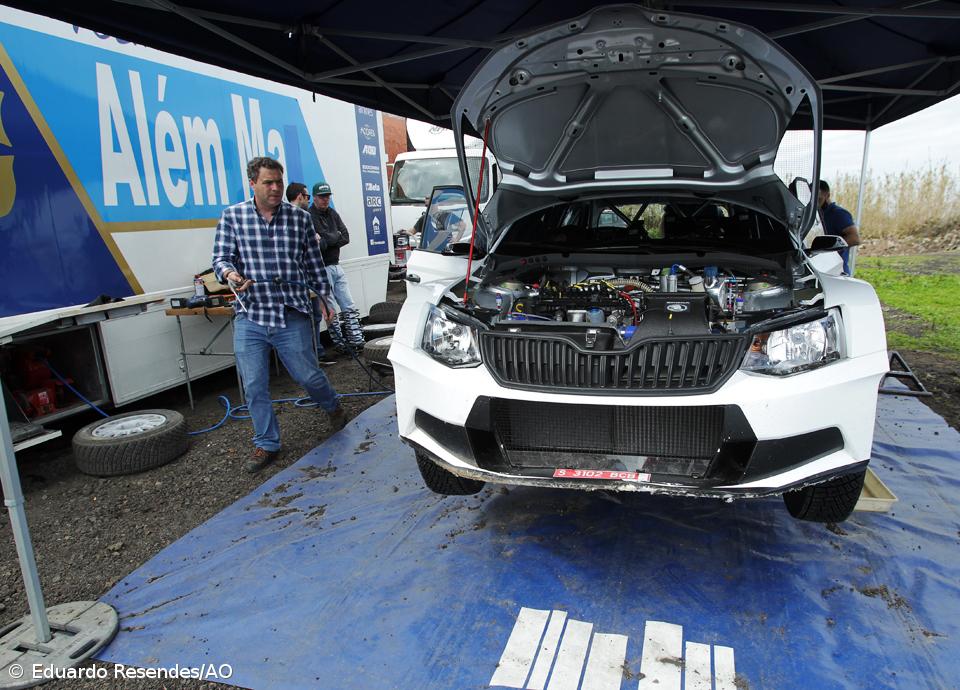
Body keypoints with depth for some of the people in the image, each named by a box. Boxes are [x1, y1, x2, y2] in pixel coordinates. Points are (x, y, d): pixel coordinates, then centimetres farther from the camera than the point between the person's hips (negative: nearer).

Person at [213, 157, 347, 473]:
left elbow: (314, 263, 11)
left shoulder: (300, 217, 4)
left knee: (308, 375, 6)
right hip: (249, 317, 1)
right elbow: (220, 257, 1)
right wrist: (230, 273, -21)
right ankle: (266, 444, 22)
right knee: (254, 387, 5)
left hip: (292, 316, -1)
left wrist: (324, 297, 11)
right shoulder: (232, 217, 3)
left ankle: (333, 407, 39)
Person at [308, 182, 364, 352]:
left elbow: (345, 237, 5)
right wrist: (336, 236, -7)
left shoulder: (333, 214, 13)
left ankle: (356, 341, 13)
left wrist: (326, 241, -9)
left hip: (336, 266, 8)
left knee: (349, 307, 8)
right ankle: (343, 345, 3)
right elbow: (315, 245, -20)